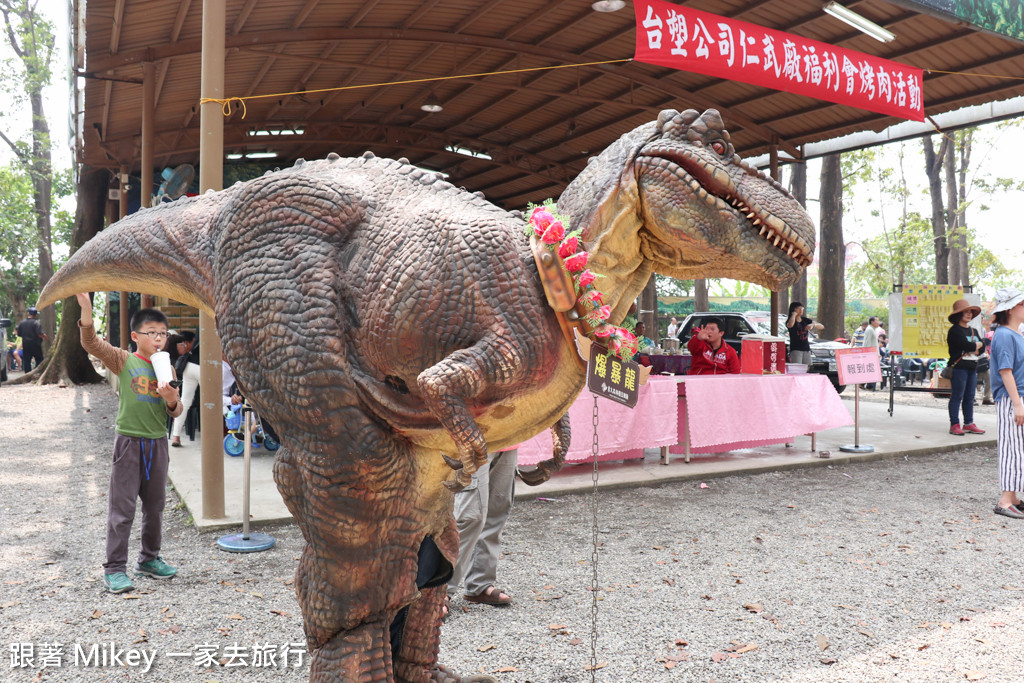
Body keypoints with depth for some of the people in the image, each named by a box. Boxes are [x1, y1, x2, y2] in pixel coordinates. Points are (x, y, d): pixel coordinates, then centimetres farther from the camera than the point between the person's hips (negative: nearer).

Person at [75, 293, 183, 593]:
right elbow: (92, 344, -18)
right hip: (129, 440, -4)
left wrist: (171, 399, -13)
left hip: (158, 442, 5)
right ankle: (114, 568, 9)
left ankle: (149, 558, 30)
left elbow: (175, 412, 10)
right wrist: (87, 311, -31)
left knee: (155, 505, 14)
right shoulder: (124, 361, -3)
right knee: (122, 508, -1)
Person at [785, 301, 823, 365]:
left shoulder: (805, 320, 12)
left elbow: (822, 326, 9)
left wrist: (813, 325, -13)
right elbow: (790, 325, -30)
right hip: (795, 350, -5)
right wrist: (794, 315, -12)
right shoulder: (790, 320, -2)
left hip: (806, 349, 5)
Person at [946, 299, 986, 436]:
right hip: (959, 367, -8)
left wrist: (973, 348, -7)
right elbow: (966, 345, -19)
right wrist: (977, 345, 0)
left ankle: (969, 424, 15)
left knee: (970, 397, 9)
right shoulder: (955, 331, -7)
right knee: (957, 396, -6)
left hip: (972, 368, 8)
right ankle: (954, 425, -2)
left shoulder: (973, 331, 19)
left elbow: (982, 348, 11)